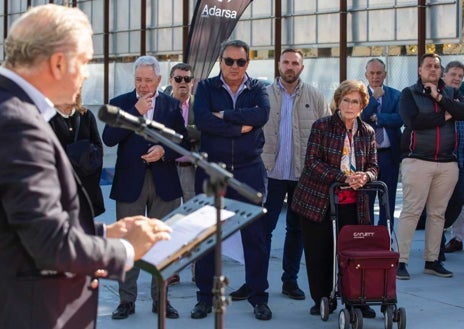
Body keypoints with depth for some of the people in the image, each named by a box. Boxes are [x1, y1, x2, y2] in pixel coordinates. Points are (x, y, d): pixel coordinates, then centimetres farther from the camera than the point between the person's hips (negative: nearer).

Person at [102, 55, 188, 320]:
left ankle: (161, 298, 16)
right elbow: (109, 138, -12)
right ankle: (127, 300, 12)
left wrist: (164, 151, -14)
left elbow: (183, 142, 5)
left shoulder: (172, 105, 5)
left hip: (164, 182, 1)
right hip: (130, 182, -1)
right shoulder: (121, 103, 2)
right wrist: (136, 112, -16)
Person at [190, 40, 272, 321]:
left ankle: (259, 297, 12)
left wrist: (224, 115, -15)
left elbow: (262, 114, -16)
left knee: (255, 235, 3)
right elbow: (202, 119, -15)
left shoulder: (257, 88, 5)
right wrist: (240, 128, -16)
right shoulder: (206, 88, 3)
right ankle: (205, 296, 16)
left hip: (249, 171, 0)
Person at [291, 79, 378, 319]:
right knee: (319, 253, 4)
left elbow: (373, 166, 11)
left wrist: (365, 177, -15)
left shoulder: (367, 132, 8)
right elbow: (312, 162, -11)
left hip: (353, 204, 2)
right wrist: (343, 177, -20)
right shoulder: (322, 127, -4)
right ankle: (323, 300, 19)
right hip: (317, 201, -2)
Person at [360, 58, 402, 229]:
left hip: (389, 154, 1)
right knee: (365, 200, 3)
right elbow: (358, 118, -12)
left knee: (388, 200, 7)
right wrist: (374, 98, -14)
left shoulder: (395, 95, 7)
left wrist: (376, 118, -10)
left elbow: (400, 119, -9)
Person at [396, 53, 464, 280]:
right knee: (411, 212, -7)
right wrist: (444, 117, -5)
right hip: (417, 161, -4)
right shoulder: (409, 94, 3)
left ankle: (432, 261, 15)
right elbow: (413, 121, -14)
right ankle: (401, 261, -4)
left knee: (437, 213, 7)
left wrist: (439, 97, -11)